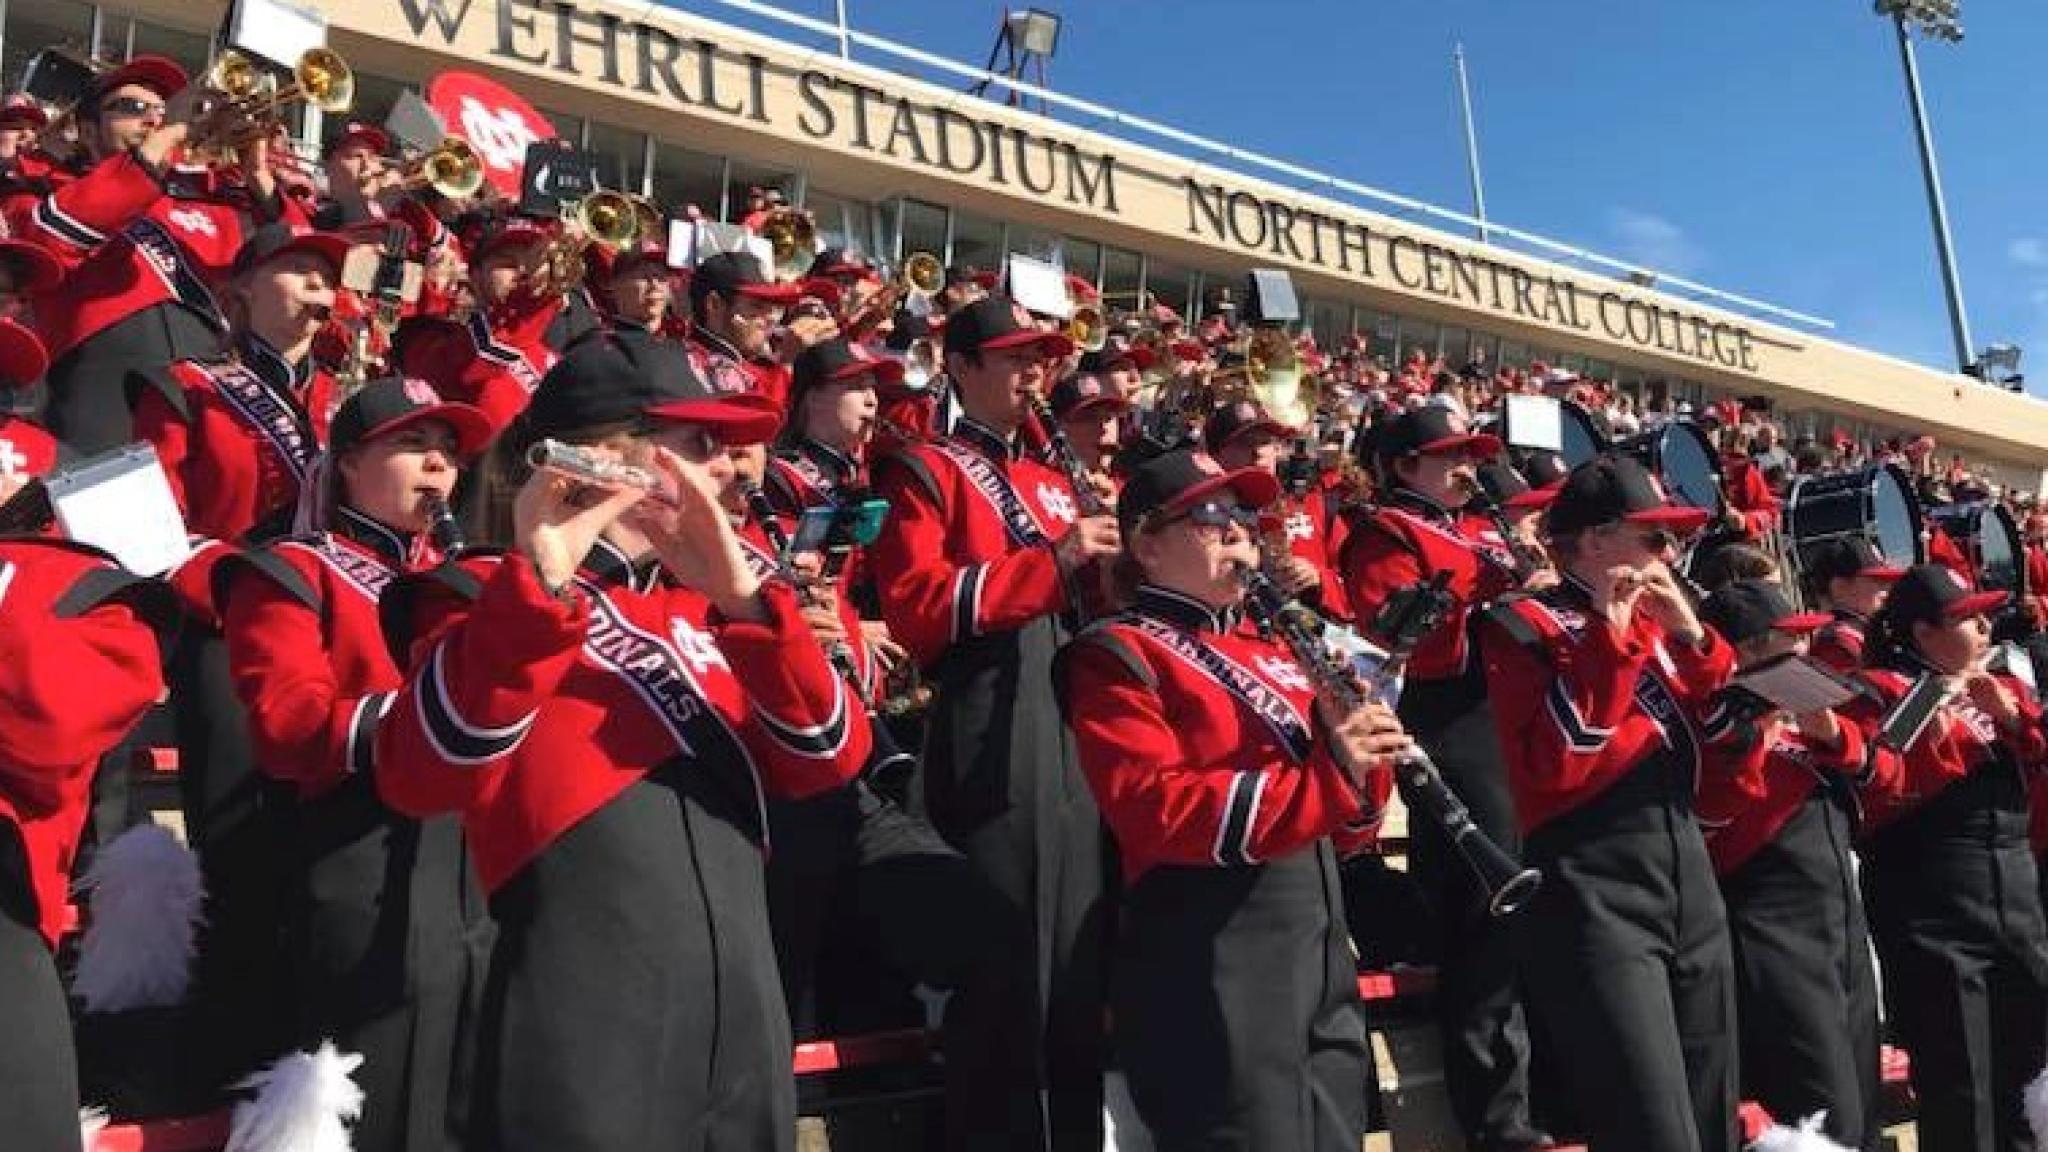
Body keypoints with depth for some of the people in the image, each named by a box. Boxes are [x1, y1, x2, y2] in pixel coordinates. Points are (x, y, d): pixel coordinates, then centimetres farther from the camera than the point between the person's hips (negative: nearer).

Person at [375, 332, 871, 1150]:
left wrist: (741, 596, -13)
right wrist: (539, 582, -29)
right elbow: (419, 780, -21)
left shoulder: (702, 606, 14)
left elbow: (830, 757, -1)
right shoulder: (491, 595, -3)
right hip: (581, 1036, -6)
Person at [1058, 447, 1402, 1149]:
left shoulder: (1273, 649, 18)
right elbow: (1159, 813, -21)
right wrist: (1325, 775, -25)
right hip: (1211, 970, -8)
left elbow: (1348, 808, 16)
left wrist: (1362, 758, -6)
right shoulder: (1117, 656, -6)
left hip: (1323, 949, 8)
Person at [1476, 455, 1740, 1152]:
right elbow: (1556, 767, -19)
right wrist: (1607, 635, -16)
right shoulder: (1525, 624, -6)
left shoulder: (1655, 623, 16)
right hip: (1597, 899, -8)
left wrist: (1692, 635, 1)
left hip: (1691, 885, 8)